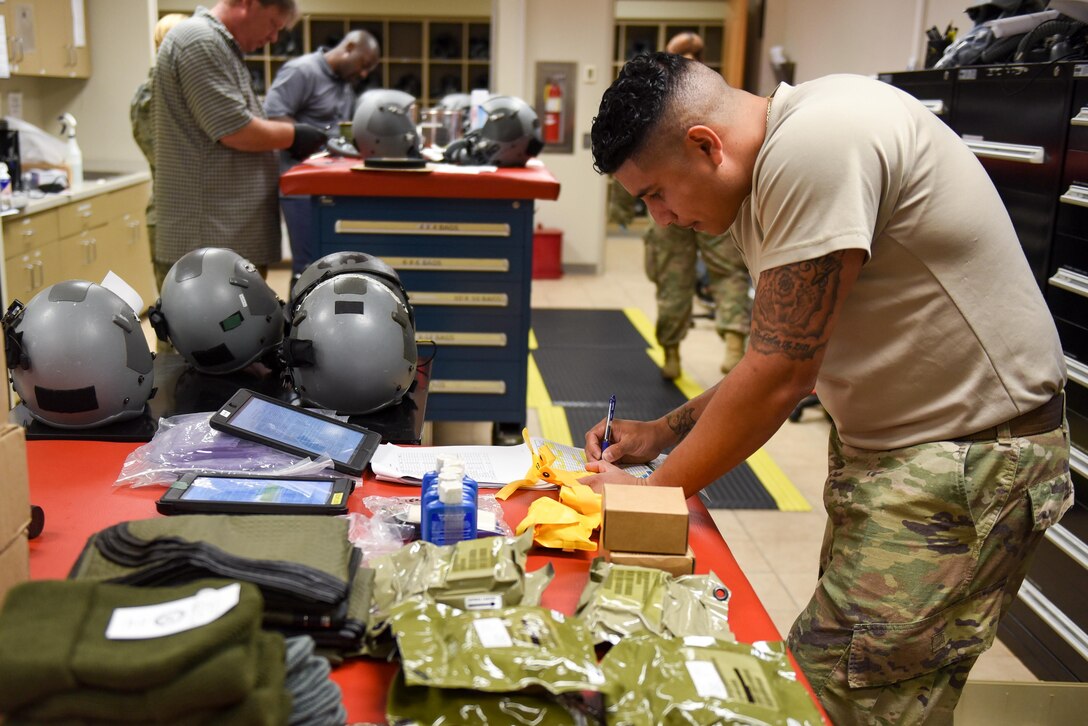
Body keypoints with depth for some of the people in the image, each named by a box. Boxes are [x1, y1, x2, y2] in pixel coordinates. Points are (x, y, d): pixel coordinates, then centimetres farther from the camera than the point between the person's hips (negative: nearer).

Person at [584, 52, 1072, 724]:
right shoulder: (769, 174, 9)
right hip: (887, 443, 10)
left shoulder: (814, 145, -22)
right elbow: (784, 361, 16)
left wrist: (652, 495, -10)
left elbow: (780, 376, -22)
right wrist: (661, 434, 10)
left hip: (970, 458, -10)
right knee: (831, 664, 12)